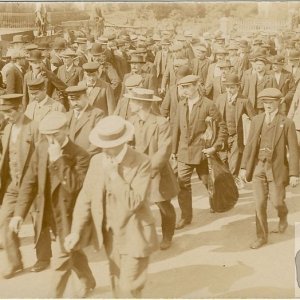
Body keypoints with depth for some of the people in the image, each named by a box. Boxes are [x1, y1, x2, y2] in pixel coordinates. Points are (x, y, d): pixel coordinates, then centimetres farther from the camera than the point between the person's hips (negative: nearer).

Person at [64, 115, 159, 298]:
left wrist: (115, 175, -25)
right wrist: (76, 231, -2)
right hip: (111, 236, 6)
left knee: (129, 291, -1)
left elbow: (133, 202, -25)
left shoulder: (142, 163, -19)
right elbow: (86, 197, 3)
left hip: (134, 237, -6)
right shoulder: (97, 160, -1)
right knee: (118, 287, 21)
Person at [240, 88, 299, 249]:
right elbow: (249, 145, 7)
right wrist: (244, 167, 3)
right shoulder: (256, 120, 5)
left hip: (277, 169, -3)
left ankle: (283, 216, 39)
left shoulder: (287, 123, -5)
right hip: (258, 168, 3)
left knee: (277, 201, 2)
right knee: (259, 204, 3)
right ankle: (261, 237, 16)